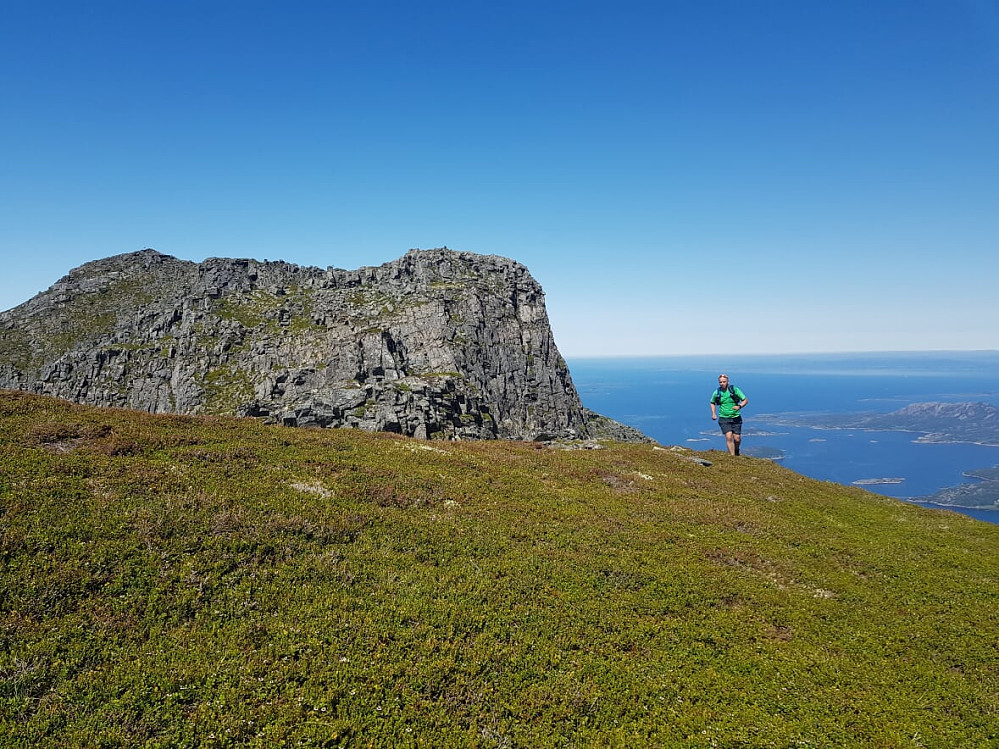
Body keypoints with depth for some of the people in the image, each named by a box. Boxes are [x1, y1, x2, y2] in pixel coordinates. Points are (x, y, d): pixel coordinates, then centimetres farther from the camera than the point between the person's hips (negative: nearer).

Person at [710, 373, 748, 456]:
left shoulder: (734, 390, -6)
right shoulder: (716, 393, 0)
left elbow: (746, 400, -1)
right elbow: (712, 403, 19)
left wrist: (739, 406, -20)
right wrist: (713, 414, 5)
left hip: (736, 418, 0)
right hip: (724, 419, 0)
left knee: (737, 439, 0)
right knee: (729, 437, -15)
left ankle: (736, 451, 33)